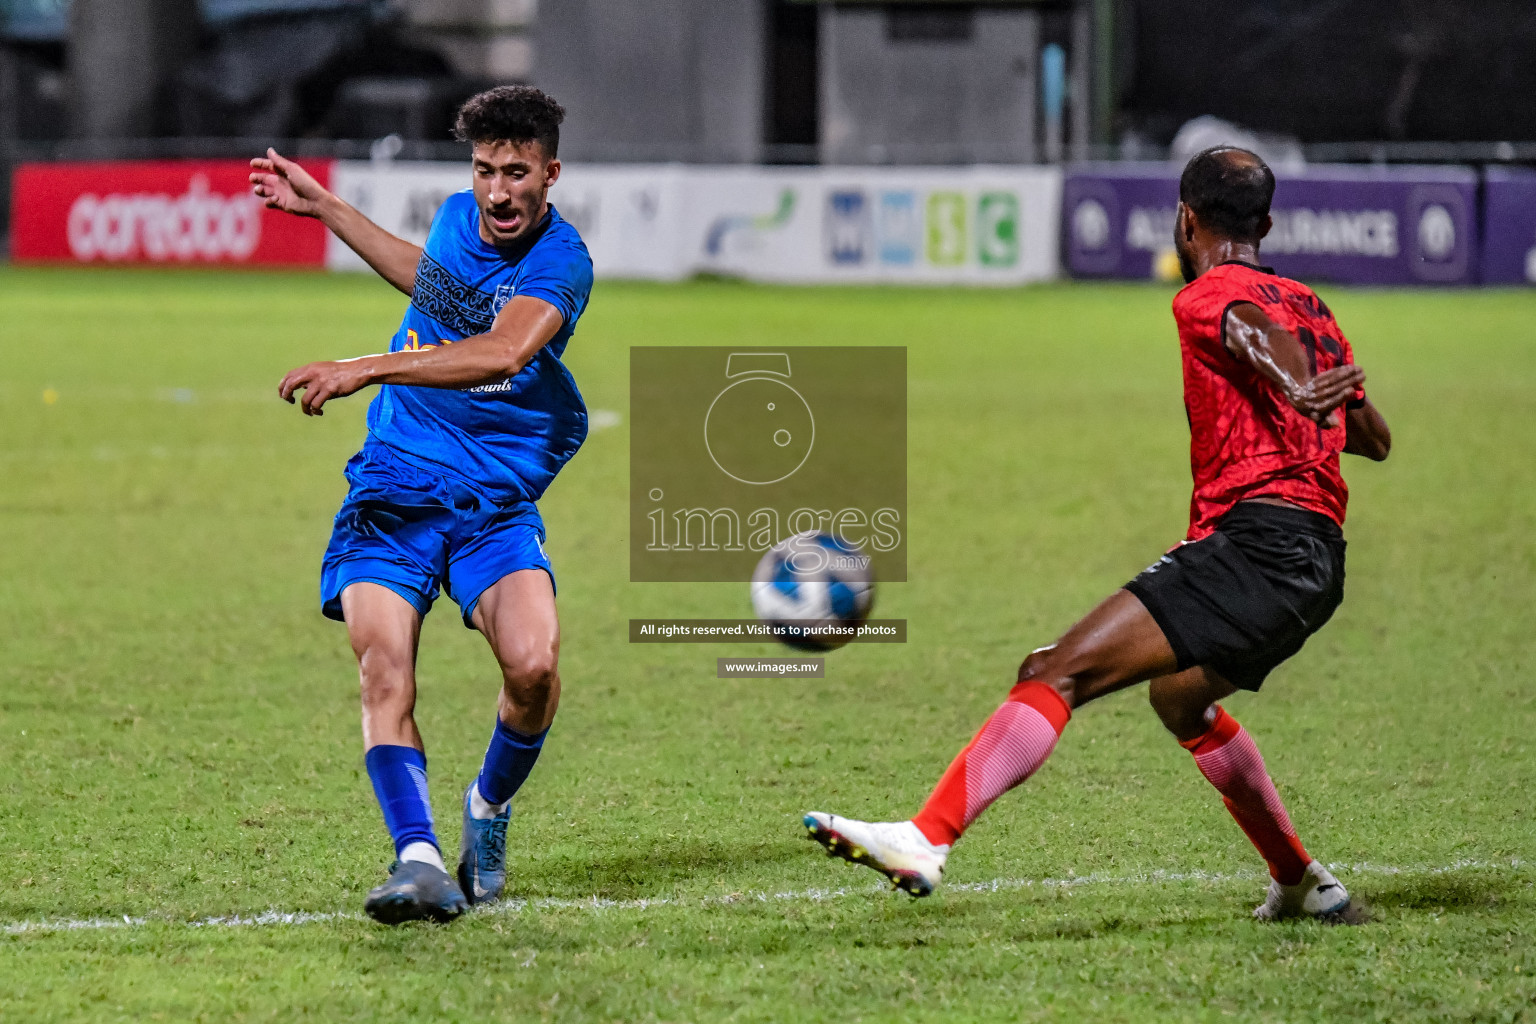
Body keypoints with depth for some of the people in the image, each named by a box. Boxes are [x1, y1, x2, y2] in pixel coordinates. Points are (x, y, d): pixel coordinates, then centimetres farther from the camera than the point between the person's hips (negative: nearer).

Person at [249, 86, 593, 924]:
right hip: (393, 487, 4)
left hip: (497, 501, -4)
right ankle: (418, 860, -29)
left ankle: (489, 809, 5)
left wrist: (366, 369, -40)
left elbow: (502, 352, -33)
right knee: (384, 668, -21)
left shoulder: (559, 263, -13)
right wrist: (325, 209, 36)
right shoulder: (458, 218, 8)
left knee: (533, 664, -25)